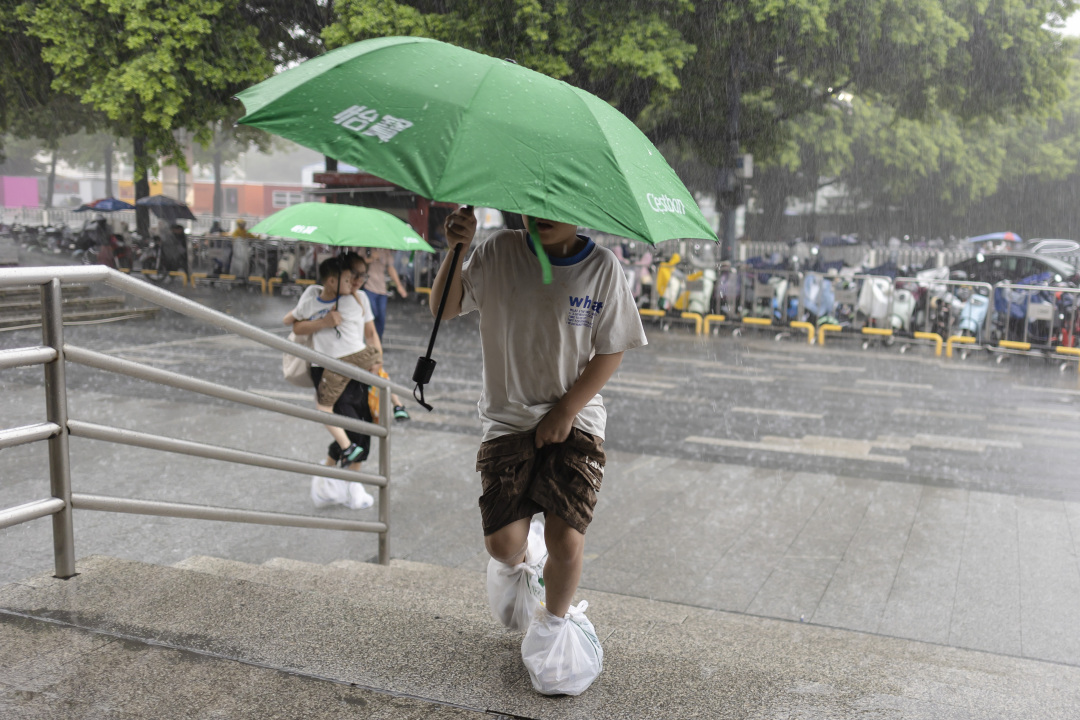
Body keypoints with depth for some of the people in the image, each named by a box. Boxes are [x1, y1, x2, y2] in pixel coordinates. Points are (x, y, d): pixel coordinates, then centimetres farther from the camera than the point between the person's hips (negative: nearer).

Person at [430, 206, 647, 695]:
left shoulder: (602, 267, -5)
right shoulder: (499, 252, -3)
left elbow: (610, 351, -2)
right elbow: (443, 309, -2)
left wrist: (566, 411, -8)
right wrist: (457, 251, -17)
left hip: (574, 421, -1)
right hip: (507, 418, 1)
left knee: (566, 542, -10)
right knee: (503, 543, -7)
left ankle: (554, 622, 23)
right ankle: (522, 559, 34)